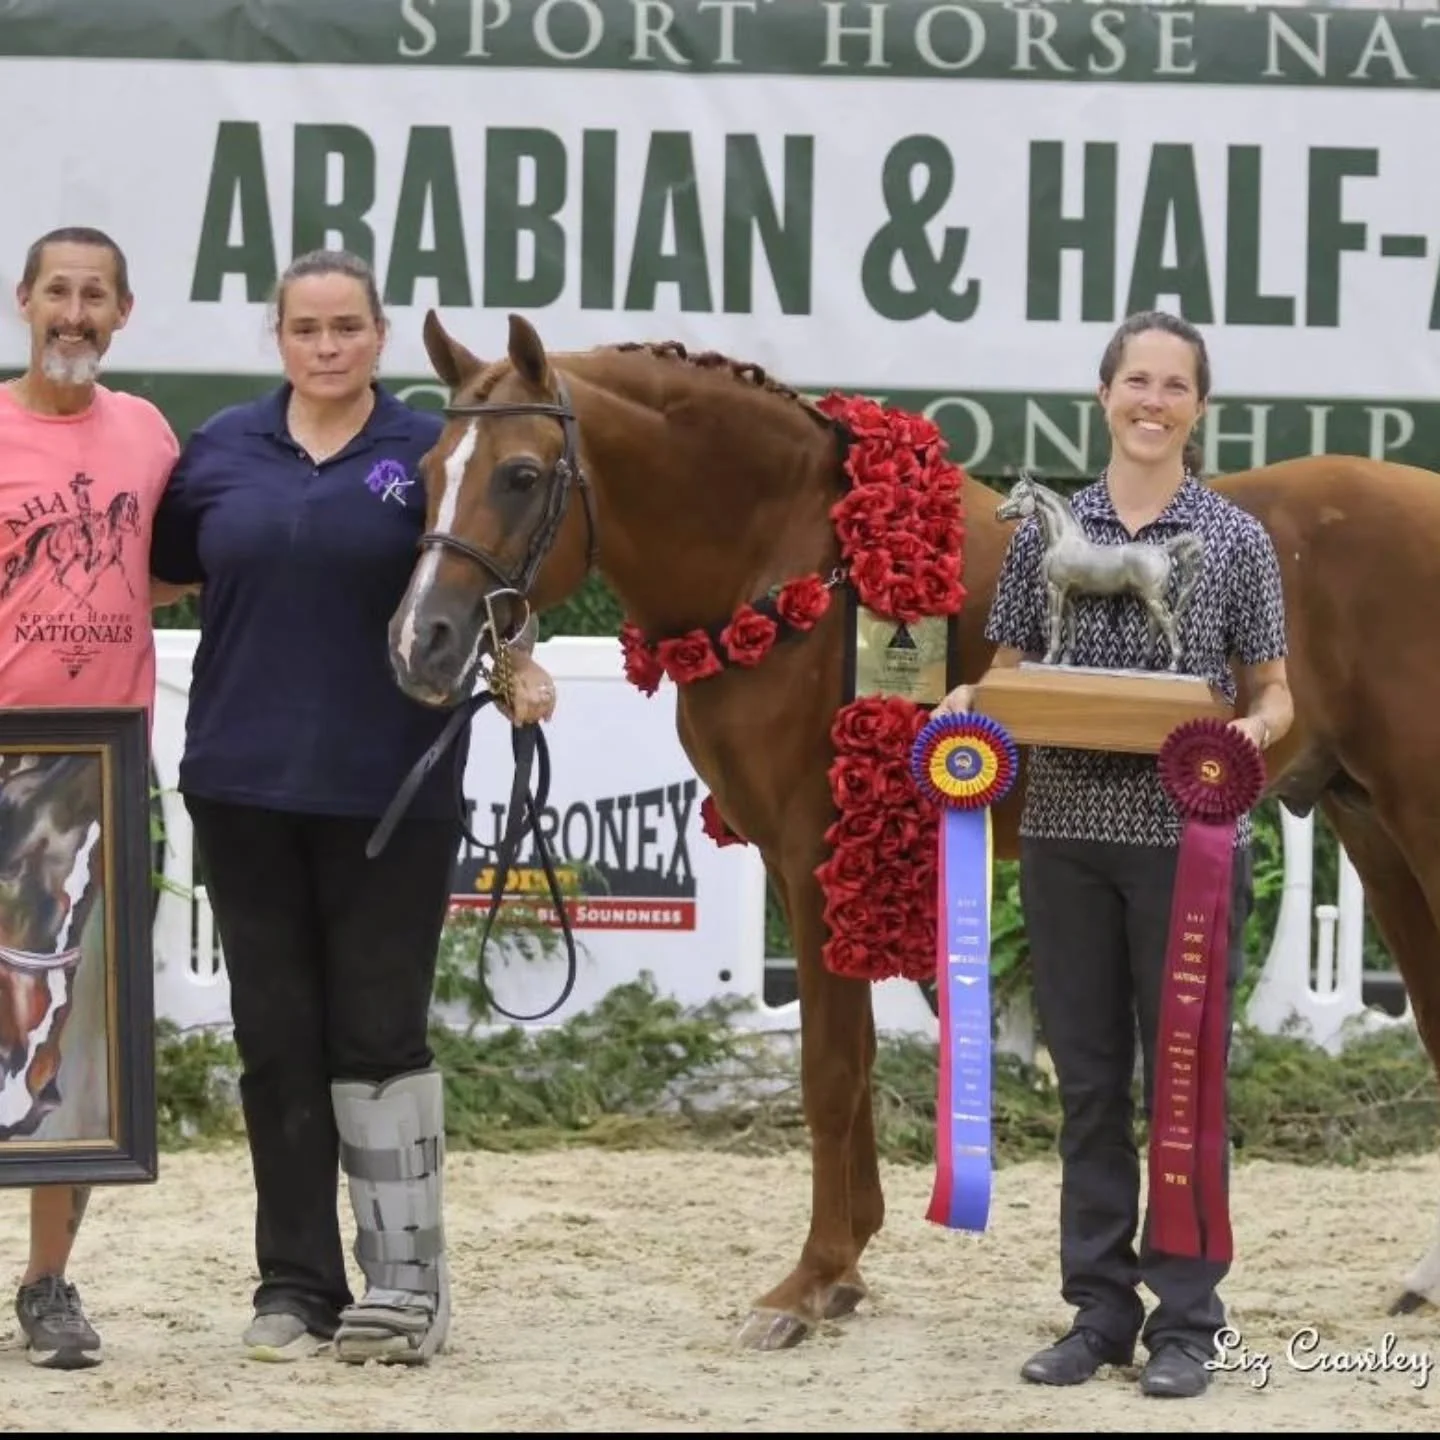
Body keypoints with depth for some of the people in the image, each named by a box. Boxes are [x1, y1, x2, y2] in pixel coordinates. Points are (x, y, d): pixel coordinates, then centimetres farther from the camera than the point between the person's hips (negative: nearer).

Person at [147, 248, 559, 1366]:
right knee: (277, 1039, 7)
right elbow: (156, 571, 15)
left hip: (387, 796, -3)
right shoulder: (222, 452, 7)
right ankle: (297, 1284, 14)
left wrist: (517, 667, -15)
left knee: (380, 1033, -1)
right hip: (246, 788, 3)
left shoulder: (430, 453, 0)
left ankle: (408, 1275, 5)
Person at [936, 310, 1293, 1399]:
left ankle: (1185, 1325, 8)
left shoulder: (1236, 540, 0)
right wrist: (974, 706, -9)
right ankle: (1100, 1312, 16)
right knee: (1089, 1081, 8)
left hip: (1189, 838, -2)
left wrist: (1253, 730, -18)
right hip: (1068, 832, 3)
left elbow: (1274, 696, 3)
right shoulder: (1048, 532, 6)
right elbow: (1010, 676, 12)